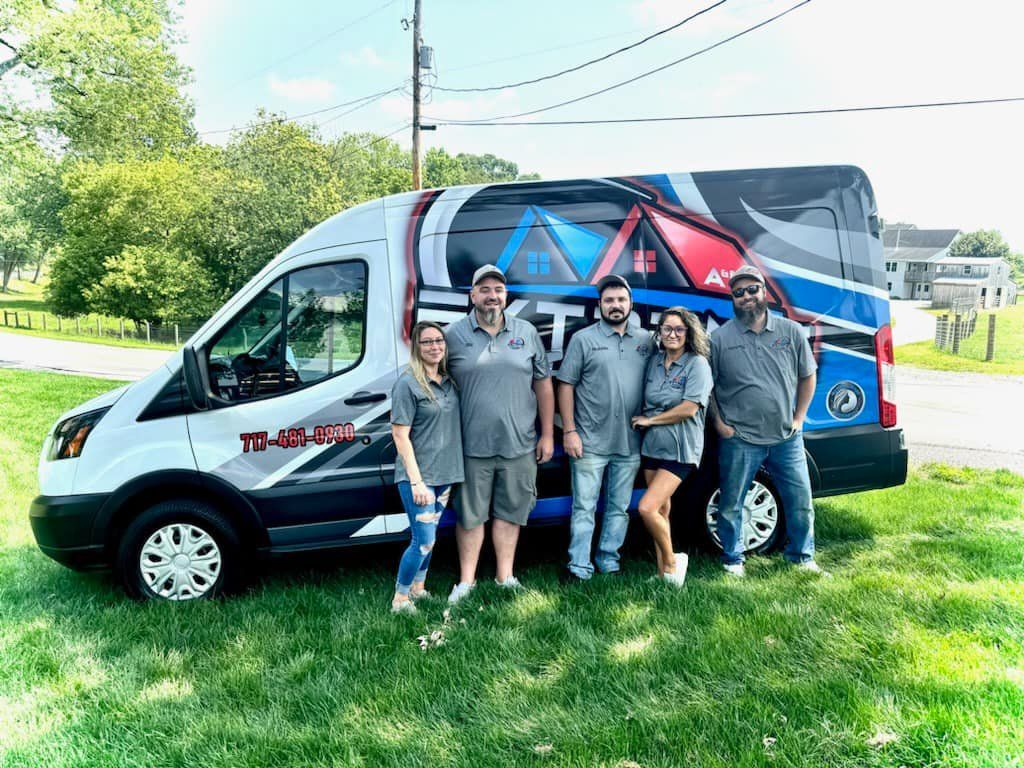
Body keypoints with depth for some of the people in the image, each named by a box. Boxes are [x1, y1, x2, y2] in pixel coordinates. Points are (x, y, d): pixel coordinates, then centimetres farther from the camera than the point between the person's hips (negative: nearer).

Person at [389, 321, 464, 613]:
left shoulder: (448, 381, 8)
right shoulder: (408, 383, -13)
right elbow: (400, 436, -14)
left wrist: (456, 468, 9)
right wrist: (416, 481, -17)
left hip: (444, 474, 7)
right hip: (417, 475, -7)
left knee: (427, 537, 17)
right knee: (424, 541, -5)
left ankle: (418, 589, 32)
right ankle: (400, 600, 11)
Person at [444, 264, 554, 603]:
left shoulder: (527, 333, 6)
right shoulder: (453, 335, -1)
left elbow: (542, 384, 9)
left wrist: (547, 435, 6)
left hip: (520, 446, 2)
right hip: (472, 447, -2)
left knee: (510, 512, 13)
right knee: (470, 515, 8)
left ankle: (505, 576, 28)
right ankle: (466, 581, 22)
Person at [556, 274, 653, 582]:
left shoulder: (646, 340, 8)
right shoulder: (583, 339, -1)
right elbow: (566, 386, -3)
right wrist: (569, 431, -9)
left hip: (630, 444, 3)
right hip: (590, 443, -3)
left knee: (619, 508, 13)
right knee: (584, 508, 1)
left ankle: (608, 561, 26)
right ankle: (579, 566, 11)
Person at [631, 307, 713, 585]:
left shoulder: (697, 364, -8)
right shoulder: (655, 361, 9)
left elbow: (689, 408, -16)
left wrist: (649, 420, -9)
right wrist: (641, 421, 0)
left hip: (680, 449, -6)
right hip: (652, 445, 6)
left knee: (647, 508, -15)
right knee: (662, 511, 11)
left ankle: (671, 561, 8)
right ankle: (663, 572, 21)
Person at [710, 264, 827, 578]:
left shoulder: (791, 332, 2)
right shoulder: (720, 338, -3)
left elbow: (807, 376, 12)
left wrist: (798, 417, 6)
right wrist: (719, 424, -3)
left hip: (787, 437, 2)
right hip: (739, 440, -2)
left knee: (801, 501, 11)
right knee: (731, 505, 7)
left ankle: (802, 556, 33)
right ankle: (733, 560, 26)